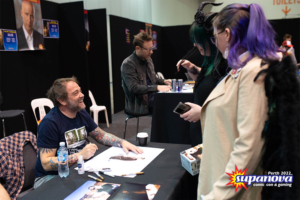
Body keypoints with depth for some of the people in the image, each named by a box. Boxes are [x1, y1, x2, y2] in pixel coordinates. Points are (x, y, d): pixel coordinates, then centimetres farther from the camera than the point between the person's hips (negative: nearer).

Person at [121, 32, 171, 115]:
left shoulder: (148, 59, 12)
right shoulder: (127, 64, -12)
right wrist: (157, 87, -27)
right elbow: (134, 88, -21)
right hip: (139, 105, -8)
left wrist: (164, 81, 4)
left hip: (153, 97, 8)